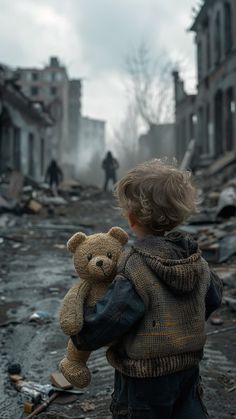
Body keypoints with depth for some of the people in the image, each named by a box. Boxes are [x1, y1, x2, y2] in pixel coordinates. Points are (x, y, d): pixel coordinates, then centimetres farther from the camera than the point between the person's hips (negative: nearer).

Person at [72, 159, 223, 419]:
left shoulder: (136, 272, -28)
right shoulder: (196, 258, -7)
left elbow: (101, 326, -23)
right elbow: (213, 298, 10)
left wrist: (81, 336, -3)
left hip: (145, 380, -6)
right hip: (189, 368, 6)